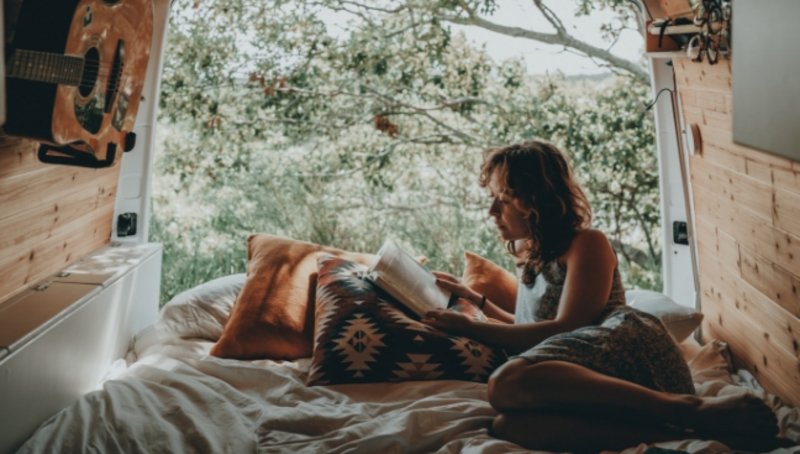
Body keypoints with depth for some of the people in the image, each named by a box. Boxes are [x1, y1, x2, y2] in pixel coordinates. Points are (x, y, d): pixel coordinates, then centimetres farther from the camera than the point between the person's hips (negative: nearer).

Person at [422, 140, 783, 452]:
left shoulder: (587, 244, 7)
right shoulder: (533, 258, 32)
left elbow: (564, 328, -5)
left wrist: (468, 328, -1)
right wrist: (476, 300, 42)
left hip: (623, 347, -6)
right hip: (589, 377, 6)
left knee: (507, 384, -39)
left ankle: (687, 409, -35)